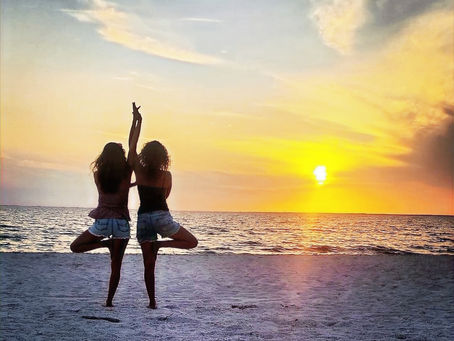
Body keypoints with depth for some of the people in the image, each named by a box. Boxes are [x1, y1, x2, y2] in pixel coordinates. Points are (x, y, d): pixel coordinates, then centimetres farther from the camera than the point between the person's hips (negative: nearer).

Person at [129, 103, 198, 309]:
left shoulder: (139, 171, -2)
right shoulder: (166, 175, -3)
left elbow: (132, 147, 6)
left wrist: (138, 123, 8)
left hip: (143, 218, 3)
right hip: (162, 217, -3)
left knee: (149, 264, 9)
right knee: (192, 242, 13)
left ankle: (152, 301, 6)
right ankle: (159, 244, -7)